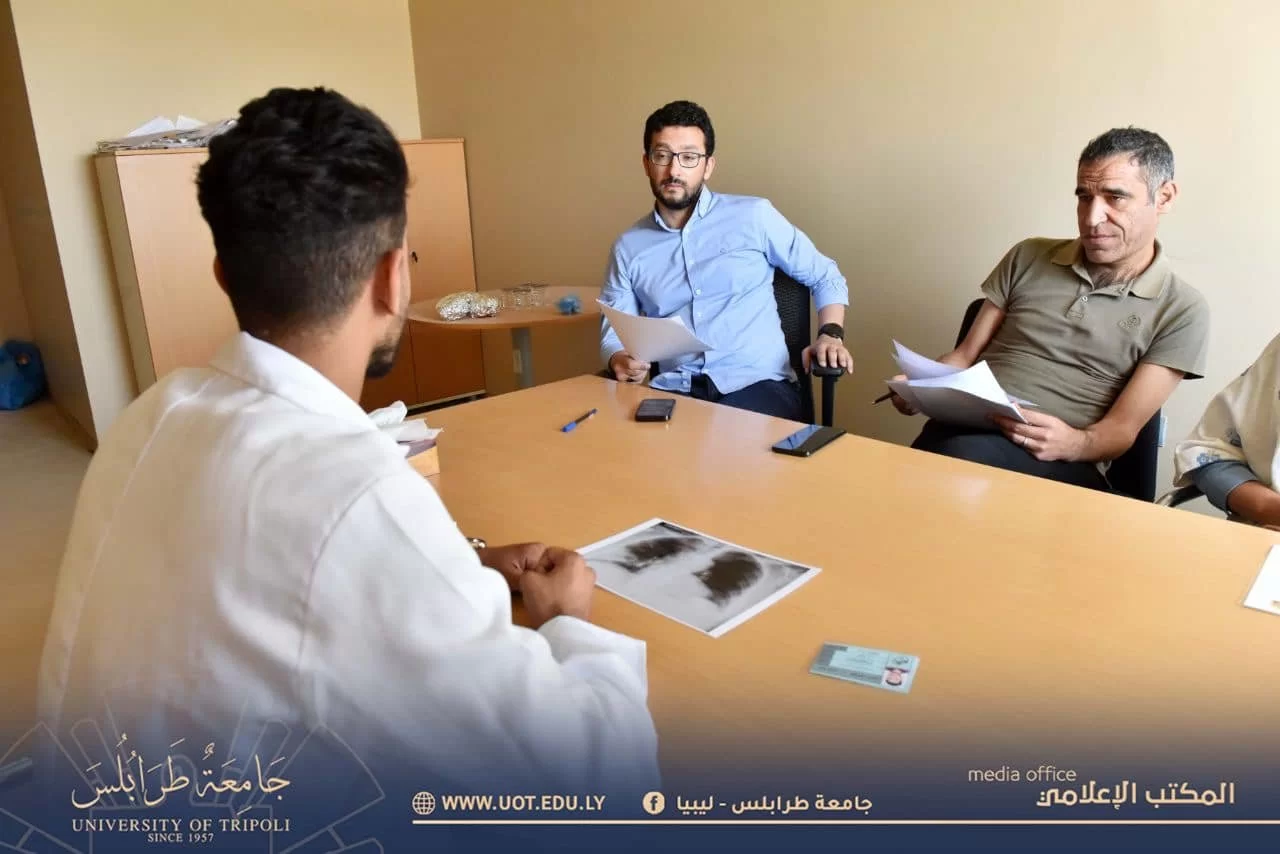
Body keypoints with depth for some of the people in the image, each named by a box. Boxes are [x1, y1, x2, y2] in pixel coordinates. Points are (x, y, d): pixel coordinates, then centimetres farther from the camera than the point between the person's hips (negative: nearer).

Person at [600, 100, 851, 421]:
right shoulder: (628, 247, 11)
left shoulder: (754, 216, 5)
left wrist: (830, 334, -4)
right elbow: (613, 332, 13)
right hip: (675, 391, 2)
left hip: (757, 383, -2)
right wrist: (619, 359, -11)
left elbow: (826, 277, 14)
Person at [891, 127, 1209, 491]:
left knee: (961, 459, -37)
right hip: (965, 428, 3)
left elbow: (1122, 429, -1)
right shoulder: (1029, 257, 15)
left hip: (1064, 463, -2)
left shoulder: (1181, 310, 6)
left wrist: (1071, 443, -25)